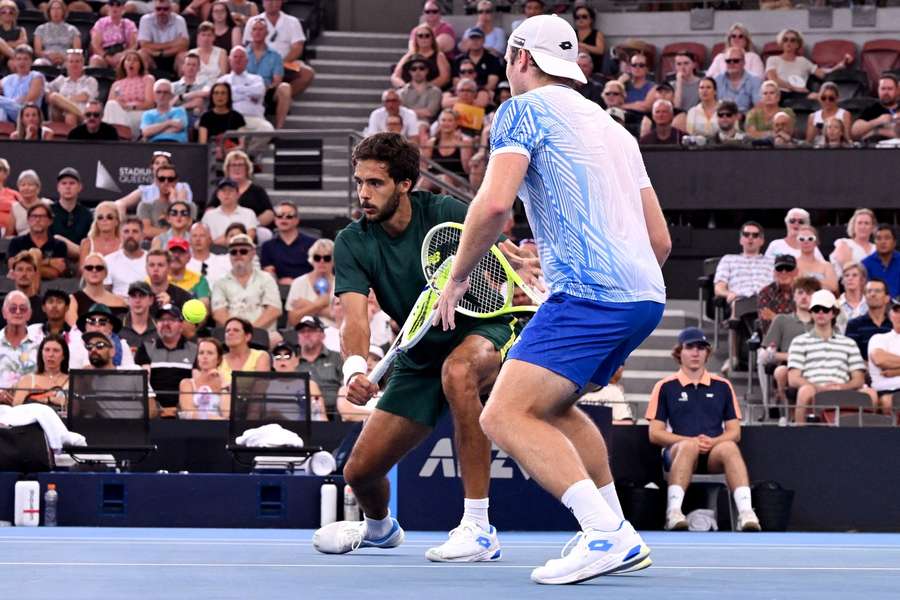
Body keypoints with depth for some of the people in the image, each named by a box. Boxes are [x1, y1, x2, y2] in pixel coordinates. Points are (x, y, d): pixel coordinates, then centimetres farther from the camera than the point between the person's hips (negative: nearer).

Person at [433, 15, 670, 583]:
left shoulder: (524, 109, 2)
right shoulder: (613, 127, 26)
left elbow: (495, 202, -15)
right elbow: (661, 240, 26)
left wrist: (457, 276, -1)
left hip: (589, 292, -9)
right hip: (646, 295, 9)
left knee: (505, 416, -14)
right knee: (550, 407, 25)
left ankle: (606, 534, -27)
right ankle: (619, 541, 21)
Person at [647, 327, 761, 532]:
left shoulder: (722, 386, 19)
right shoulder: (665, 387, 13)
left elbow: (734, 433, 14)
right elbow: (655, 434, 5)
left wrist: (712, 442, -9)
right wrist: (691, 441, -10)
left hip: (714, 455, 1)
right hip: (676, 451, -1)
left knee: (729, 447, -34)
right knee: (689, 446, -37)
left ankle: (746, 513, -50)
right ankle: (673, 512, -48)